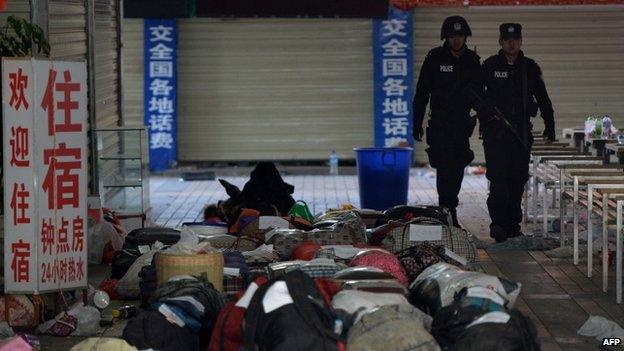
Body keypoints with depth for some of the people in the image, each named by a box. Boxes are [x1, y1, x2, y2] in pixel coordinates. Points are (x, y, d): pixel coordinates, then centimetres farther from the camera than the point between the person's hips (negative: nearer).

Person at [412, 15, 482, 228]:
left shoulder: (472, 60, 6)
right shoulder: (434, 58, -3)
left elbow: (479, 92, 13)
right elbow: (422, 93, -1)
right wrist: (417, 123, -3)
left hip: (463, 123, 4)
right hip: (440, 124, -4)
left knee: (458, 168, 9)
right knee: (446, 167, -12)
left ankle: (448, 208, 25)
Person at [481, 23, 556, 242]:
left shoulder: (530, 68, 9)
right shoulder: (490, 66, 2)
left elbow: (543, 99, 14)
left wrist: (549, 126, 10)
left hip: (521, 131, 3)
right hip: (495, 131, -3)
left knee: (518, 179, 5)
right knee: (498, 177, -11)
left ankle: (513, 224, 12)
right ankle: (498, 222, -11)